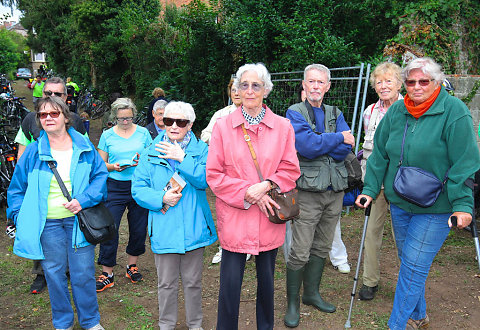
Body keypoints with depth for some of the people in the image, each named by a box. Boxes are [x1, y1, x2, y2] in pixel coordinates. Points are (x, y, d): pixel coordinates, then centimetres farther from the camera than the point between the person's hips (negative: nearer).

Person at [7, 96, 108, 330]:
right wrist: (20, 217, 2)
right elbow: (17, 188, 10)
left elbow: (101, 176, 2)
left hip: (78, 220, 0)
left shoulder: (84, 147, 0)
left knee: (83, 274, 7)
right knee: (54, 275, 12)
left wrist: (84, 200, -13)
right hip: (47, 223, 1)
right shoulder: (34, 151, 0)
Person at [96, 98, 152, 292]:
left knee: (138, 228, 7)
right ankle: (107, 274, 9)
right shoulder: (107, 135, 5)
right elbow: (101, 164, 8)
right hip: (115, 187, -1)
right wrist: (113, 167, -13)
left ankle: (132, 265, 28)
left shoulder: (143, 132, 6)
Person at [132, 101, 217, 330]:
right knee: (167, 283, 13)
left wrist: (182, 158, -23)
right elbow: (138, 189, -1)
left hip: (193, 228, 0)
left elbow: (204, 180, -16)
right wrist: (161, 198, -17)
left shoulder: (201, 150, 0)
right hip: (164, 229, 1)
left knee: (193, 281, 15)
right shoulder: (151, 153, 2)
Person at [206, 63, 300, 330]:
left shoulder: (282, 126, 3)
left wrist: (266, 185, -15)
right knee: (230, 283, 3)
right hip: (234, 217, -1)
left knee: (266, 280, 16)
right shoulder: (223, 126, 0)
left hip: (269, 218, 2)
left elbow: (291, 170, 3)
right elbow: (214, 174, -3)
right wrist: (247, 193, -12)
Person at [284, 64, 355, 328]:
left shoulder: (335, 114, 12)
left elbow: (345, 149, -4)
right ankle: (292, 303, 16)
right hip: (307, 189, -5)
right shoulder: (294, 112, -1)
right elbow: (306, 145, -19)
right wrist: (338, 138, -8)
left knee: (322, 247, 15)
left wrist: (318, 143, -14)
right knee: (300, 252, -3)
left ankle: (311, 293, 33)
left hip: (334, 189, 5)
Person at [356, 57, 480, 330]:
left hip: (436, 208, -5)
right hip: (399, 203, 6)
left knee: (413, 266, -4)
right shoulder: (396, 111, 3)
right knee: (409, 262, 17)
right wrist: (370, 189, 5)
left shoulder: (454, 111, -11)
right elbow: (380, 155, 8)